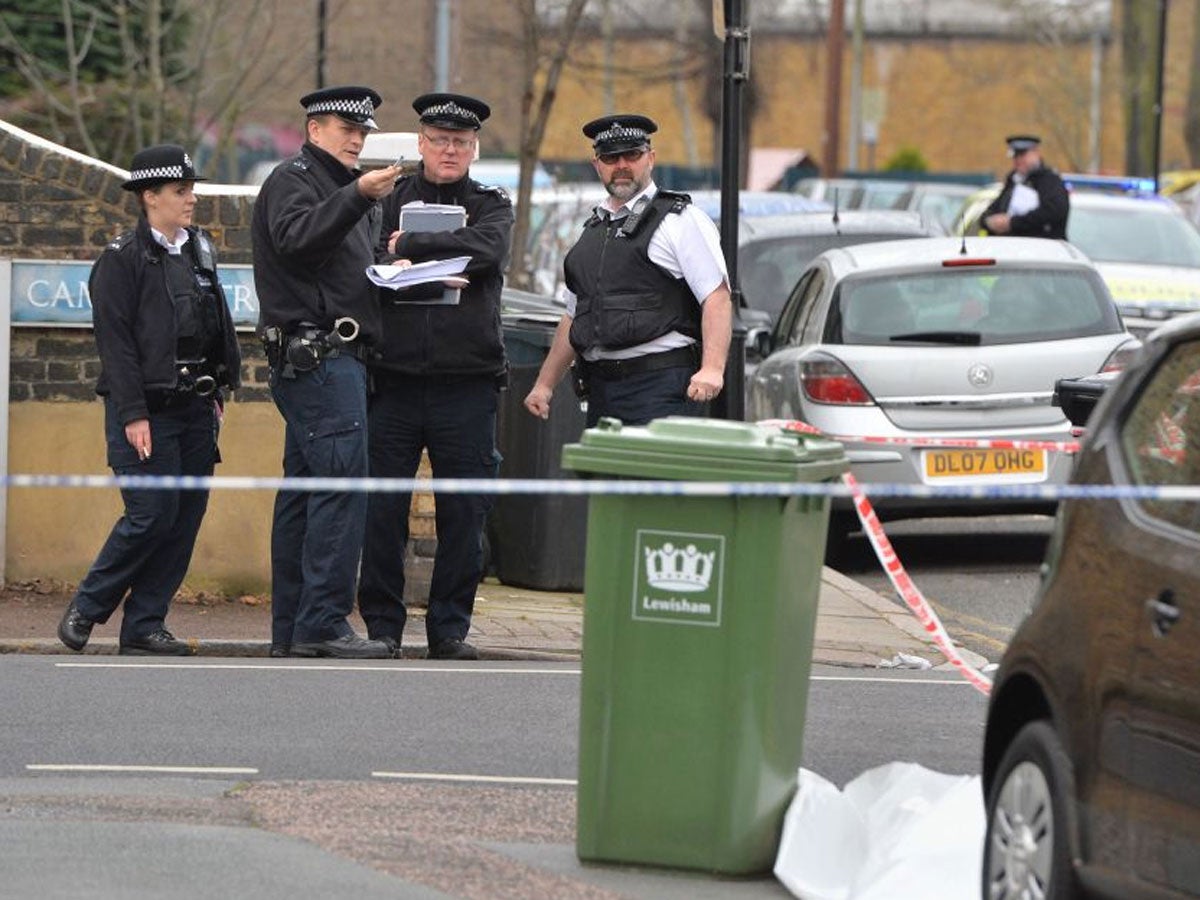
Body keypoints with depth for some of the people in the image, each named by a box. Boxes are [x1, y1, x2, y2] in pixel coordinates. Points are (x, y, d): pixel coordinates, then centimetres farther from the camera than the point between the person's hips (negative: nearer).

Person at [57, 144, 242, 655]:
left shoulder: (199, 251, 13)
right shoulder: (122, 259, -7)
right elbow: (116, 342, -11)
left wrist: (218, 392, 12)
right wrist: (132, 416, -16)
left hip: (195, 409, 7)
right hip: (146, 412, -7)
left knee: (185, 518, 2)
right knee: (152, 515, -10)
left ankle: (145, 625, 9)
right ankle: (86, 609, 7)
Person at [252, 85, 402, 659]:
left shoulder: (340, 186, 27)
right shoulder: (293, 179, -3)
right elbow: (295, 239, -23)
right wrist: (357, 197, -32)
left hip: (334, 358, 10)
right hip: (317, 355, -10)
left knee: (304, 493, 8)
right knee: (342, 485, -16)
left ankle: (291, 629, 9)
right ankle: (323, 622, -19)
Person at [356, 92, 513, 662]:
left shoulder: (491, 206, 10)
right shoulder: (388, 200, 11)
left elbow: (487, 250, -11)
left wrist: (410, 247, -9)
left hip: (466, 384, 0)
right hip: (394, 378, 0)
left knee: (464, 514, 2)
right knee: (382, 510, 0)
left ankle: (450, 629, 10)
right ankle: (382, 625, 9)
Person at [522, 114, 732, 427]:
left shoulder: (679, 221, 0)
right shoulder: (593, 230, 22)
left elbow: (717, 298, -10)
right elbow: (574, 317, 28)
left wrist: (712, 369, -22)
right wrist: (545, 383, 24)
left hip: (662, 388, -7)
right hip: (601, 387, 7)